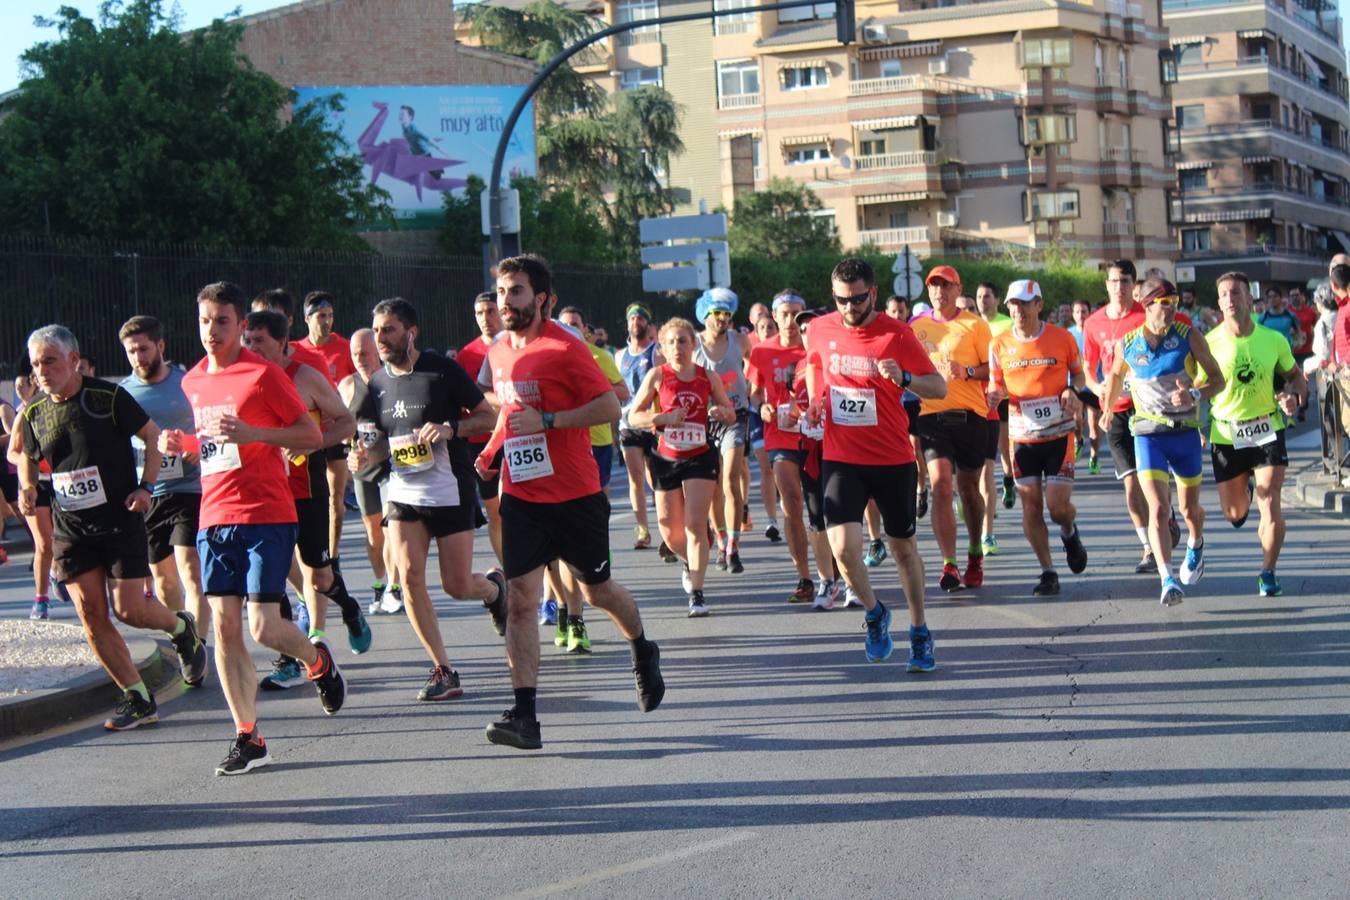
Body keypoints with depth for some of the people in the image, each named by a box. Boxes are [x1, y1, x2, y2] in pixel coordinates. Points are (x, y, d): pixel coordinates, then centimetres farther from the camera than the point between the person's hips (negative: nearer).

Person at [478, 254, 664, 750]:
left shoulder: (565, 348, -12)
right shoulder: (499, 353, 8)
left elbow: (610, 406, -15)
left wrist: (547, 421, -22)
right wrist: (491, 449, 11)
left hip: (575, 495, -4)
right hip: (521, 497, 4)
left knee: (597, 589, 12)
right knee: (520, 598, -9)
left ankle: (643, 653, 43)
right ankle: (524, 715, -10)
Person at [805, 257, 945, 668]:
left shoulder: (896, 334, -10)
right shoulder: (821, 330, 1)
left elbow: (939, 388, -9)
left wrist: (904, 378, -28)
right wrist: (815, 402, 8)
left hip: (893, 460, -2)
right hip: (841, 459, 2)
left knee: (903, 546, 9)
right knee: (843, 546, -14)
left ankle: (919, 631, 28)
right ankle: (874, 613, 15)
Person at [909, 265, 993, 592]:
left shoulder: (974, 325, 3)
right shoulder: (917, 328, 12)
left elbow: (993, 368, -1)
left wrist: (966, 371, -17)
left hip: (970, 415, -1)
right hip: (932, 414, 1)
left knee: (968, 486, 9)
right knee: (940, 484, -13)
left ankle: (975, 554, 30)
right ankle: (949, 565, -17)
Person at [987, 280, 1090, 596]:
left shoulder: (1062, 338, -2)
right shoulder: (1000, 345, 2)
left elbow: (1077, 372, 11)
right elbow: (996, 384, 10)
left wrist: (1072, 390, -10)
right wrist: (996, 393, -14)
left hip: (1059, 434, -2)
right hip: (1022, 436, 2)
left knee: (1058, 506, -7)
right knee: (1031, 505, 1)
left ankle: (1070, 533, 29)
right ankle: (1048, 572, 12)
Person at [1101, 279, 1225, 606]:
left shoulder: (1189, 336, -6)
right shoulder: (1128, 344, -3)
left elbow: (1218, 379, -4)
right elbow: (1116, 374, 19)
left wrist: (1195, 395, -23)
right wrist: (1107, 409, 28)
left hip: (1185, 431, 1)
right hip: (1148, 433, -1)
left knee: (1189, 508, 14)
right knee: (1158, 509, -17)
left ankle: (1196, 544, 48)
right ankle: (1168, 580, -21)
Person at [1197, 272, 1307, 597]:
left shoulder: (1274, 339, -3)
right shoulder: (1209, 342, -7)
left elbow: (1296, 376, 11)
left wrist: (1294, 396, -11)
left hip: (1267, 430, 0)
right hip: (1226, 435, 0)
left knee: (1270, 504, -13)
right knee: (1234, 514, 11)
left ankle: (1268, 574, 3)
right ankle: (1243, 492, 50)